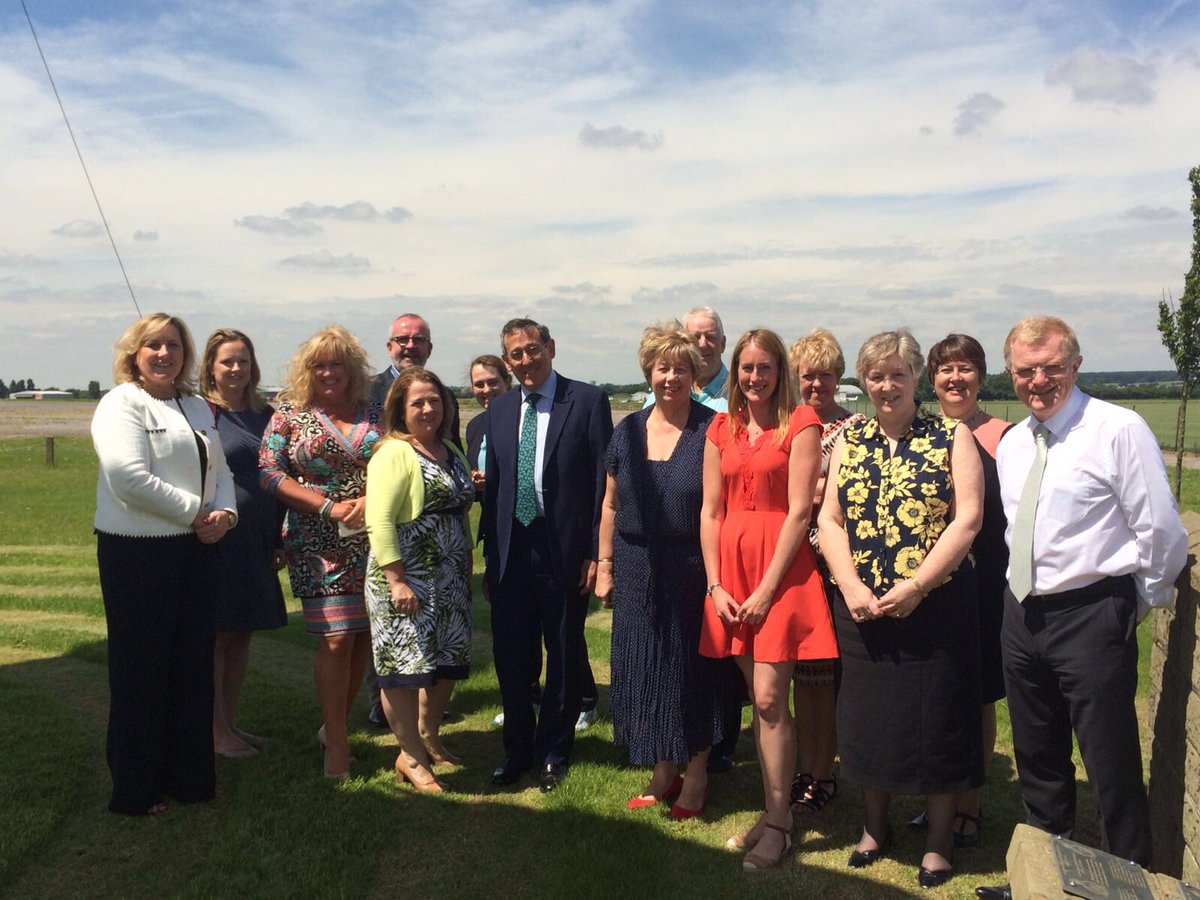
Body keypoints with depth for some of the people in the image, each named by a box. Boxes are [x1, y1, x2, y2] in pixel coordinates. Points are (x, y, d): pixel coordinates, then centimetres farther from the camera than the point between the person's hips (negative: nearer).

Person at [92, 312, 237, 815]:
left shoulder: (196, 407, 16)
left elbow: (220, 471, 14)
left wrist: (224, 514, -6)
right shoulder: (121, 404, -7)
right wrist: (197, 513, -14)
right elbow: (130, 477, -20)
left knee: (193, 665, 11)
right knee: (140, 669, 3)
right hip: (137, 552, -7)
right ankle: (135, 789, 17)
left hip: (194, 549, 7)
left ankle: (189, 777, 24)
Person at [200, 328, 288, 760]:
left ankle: (230, 723, 25)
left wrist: (281, 540, 11)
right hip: (218, 540, -6)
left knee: (242, 634, 13)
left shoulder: (266, 415, 11)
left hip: (258, 543, 6)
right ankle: (215, 730, 14)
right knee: (216, 635, 3)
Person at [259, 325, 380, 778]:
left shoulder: (373, 415, 11)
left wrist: (370, 500, -12)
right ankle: (337, 743, 7)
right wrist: (328, 507, -15)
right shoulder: (290, 415, 4)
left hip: (372, 541, 3)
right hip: (320, 544, -3)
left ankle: (334, 726, 25)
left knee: (362, 637, 6)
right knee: (336, 638, -8)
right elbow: (269, 473, -5)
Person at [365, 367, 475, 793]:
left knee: (448, 662, 14)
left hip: (450, 581, 8)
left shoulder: (451, 451, 12)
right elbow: (380, 522, -19)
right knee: (407, 665, -2)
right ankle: (410, 756, 13)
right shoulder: (394, 454, -12)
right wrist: (396, 581, -23)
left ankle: (429, 737, 34)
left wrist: (467, 569, 17)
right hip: (407, 580, -8)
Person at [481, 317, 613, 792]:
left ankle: (553, 752, 29)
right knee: (511, 659, 11)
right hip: (511, 552, 4)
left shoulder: (588, 401, -5)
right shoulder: (499, 409, 10)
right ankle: (517, 749, 31)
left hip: (565, 552, -4)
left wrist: (597, 552, -12)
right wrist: (490, 554, 9)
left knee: (564, 659, 11)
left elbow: (604, 482, -8)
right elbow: (492, 483, 12)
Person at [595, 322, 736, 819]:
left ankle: (696, 775, 24)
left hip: (692, 569, -4)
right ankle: (663, 772, 27)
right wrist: (604, 565, 8)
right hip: (637, 572, 4)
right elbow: (611, 505, 10)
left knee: (693, 670, 7)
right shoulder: (627, 431, 6)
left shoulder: (711, 430, -7)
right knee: (644, 669, 10)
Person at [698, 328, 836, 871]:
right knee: (756, 698, 11)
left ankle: (777, 824, 7)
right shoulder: (721, 429, 11)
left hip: (780, 568, -5)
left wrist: (767, 588, -13)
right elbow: (710, 511, 9)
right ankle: (774, 812, 23)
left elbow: (799, 511, -10)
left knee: (769, 698, -6)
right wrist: (715, 584, 0)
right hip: (731, 566, 5)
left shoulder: (800, 424, -4)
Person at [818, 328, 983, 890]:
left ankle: (939, 838, 25)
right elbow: (829, 518, 3)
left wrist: (915, 586, -17)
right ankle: (875, 825, 33)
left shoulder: (952, 437, -2)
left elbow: (967, 519, -10)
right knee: (867, 714, 13)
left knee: (935, 717, 6)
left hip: (936, 605, -3)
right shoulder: (848, 439, 7)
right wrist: (852, 588, -10)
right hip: (862, 608, 3)